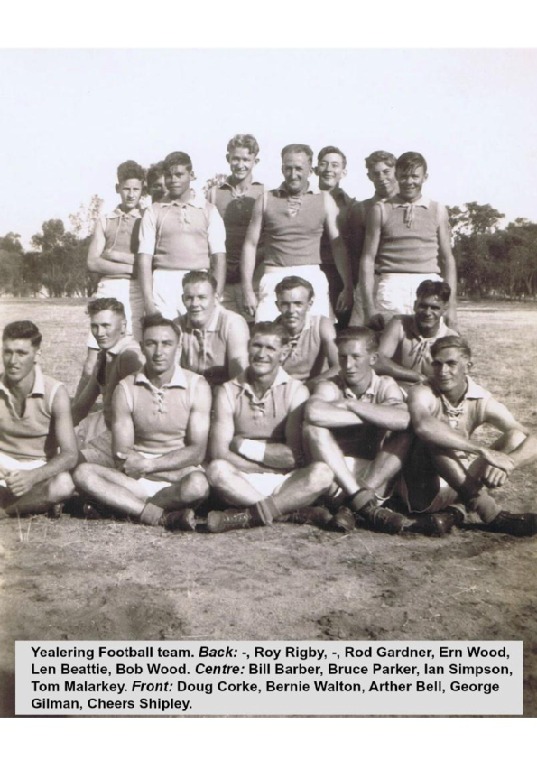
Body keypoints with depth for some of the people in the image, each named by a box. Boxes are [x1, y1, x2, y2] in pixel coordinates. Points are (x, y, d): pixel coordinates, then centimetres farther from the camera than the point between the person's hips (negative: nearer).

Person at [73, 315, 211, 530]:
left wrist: (149, 464, -16)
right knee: (83, 473, -24)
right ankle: (165, 517, -28)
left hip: (181, 478, -2)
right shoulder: (126, 388, 2)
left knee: (197, 485, -37)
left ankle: (123, 506, -19)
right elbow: (121, 453, -1)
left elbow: (197, 451, -7)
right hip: (139, 479, 3)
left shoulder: (197, 386, -1)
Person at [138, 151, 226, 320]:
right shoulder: (153, 212, 11)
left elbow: (219, 257, 6)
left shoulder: (208, 210, 11)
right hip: (164, 283, 0)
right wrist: (148, 301, -6)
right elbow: (145, 257, 4)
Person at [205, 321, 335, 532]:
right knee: (217, 470, -31)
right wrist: (274, 462, -11)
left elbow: (296, 456, -10)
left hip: (286, 485, 0)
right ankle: (295, 513, -27)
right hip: (242, 484, 0)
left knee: (322, 473, -29)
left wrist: (243, 446, -5)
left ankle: (246, 516, -31)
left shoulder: (296, 391, 0)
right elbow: (219, 452, -9)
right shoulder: (229, 391, 3)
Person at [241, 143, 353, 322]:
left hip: (312, 278, 0)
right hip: (274, 278, 0)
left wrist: (348, 288, 2)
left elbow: (338, 244, 7)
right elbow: (250, 244, 9)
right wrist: (248, 290, 3)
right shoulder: (266, 200, 9)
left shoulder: (324, 200, 9)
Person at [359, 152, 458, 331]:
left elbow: (448, 259, 14)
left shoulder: (438, 211, 15)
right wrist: (369, 307, -4)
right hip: (391, 285, -1)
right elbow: (368, 258, 6)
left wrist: (451, 305, 6)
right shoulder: (381, 210, 10)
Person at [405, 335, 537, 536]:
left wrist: (508, 463, -39)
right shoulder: (422, 393, -17)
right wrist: (484, 451, -43)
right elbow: (423, 425, -43)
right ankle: (490, 513, -32)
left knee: (516, 437, -12)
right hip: (423, 488, -4)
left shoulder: (483, 402, -8)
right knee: (436, 438, -31)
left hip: (462, 485, 4)